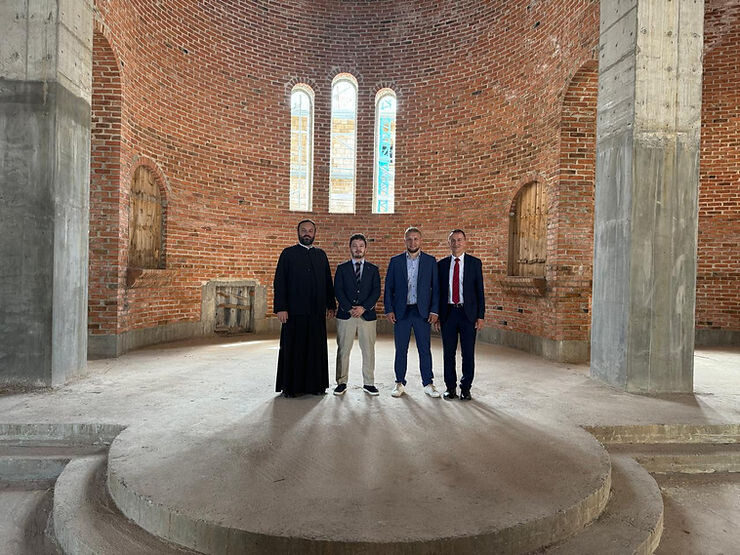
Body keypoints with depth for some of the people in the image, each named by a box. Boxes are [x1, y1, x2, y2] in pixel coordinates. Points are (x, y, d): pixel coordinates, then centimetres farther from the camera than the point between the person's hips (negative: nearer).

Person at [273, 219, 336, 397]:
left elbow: (328, 281, 15)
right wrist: (280, 308, -11)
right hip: (294, 310, -3)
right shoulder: (288, 254, 2)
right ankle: (290, 386, 12)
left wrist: (330, 305, 9)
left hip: (317, 311, 3)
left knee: (316, 347, 7)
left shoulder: (321, 255, 13)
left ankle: (315, 384, 18)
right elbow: (279, 282, -3)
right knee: (293, 347, 2)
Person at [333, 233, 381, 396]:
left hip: (367, 314, 1)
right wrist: (349, 308, -12)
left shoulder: (373, 269, 10)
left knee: (368, 350, 4)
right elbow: (338, 291, -1)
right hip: (345, 315, 0)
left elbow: (376, 292, 1)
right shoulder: (342, 268, 8)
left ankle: (369, 383, 14)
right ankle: (341, 383, 13)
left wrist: (364, 307, -12)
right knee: (343, 350, 3)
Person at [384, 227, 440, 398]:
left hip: (422, 312, 0)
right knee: (401, 349, 7)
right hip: (401, 311, 0)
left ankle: (428, 384, 15)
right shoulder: (395, 261, 6)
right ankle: (400, 383, 19)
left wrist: (434, 310, -4)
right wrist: (389, 310, -3)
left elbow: (435, 287, 4)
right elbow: (389, 287, 5)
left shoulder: (430, 261, 5)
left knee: (425, 349, 4)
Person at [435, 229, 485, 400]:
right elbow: (437, 291, 8)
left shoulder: (475, 263, 3)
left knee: (468, 353, 3)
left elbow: (479, 290, 2)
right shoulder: (441, 264, 7)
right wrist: (436, 315, 3)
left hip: (468, 313, -1)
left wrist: (480, 316, -4)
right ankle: (450, 387, 20)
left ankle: (466, 388, 17)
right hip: (448, 313, 1)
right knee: (448, 353, 8)